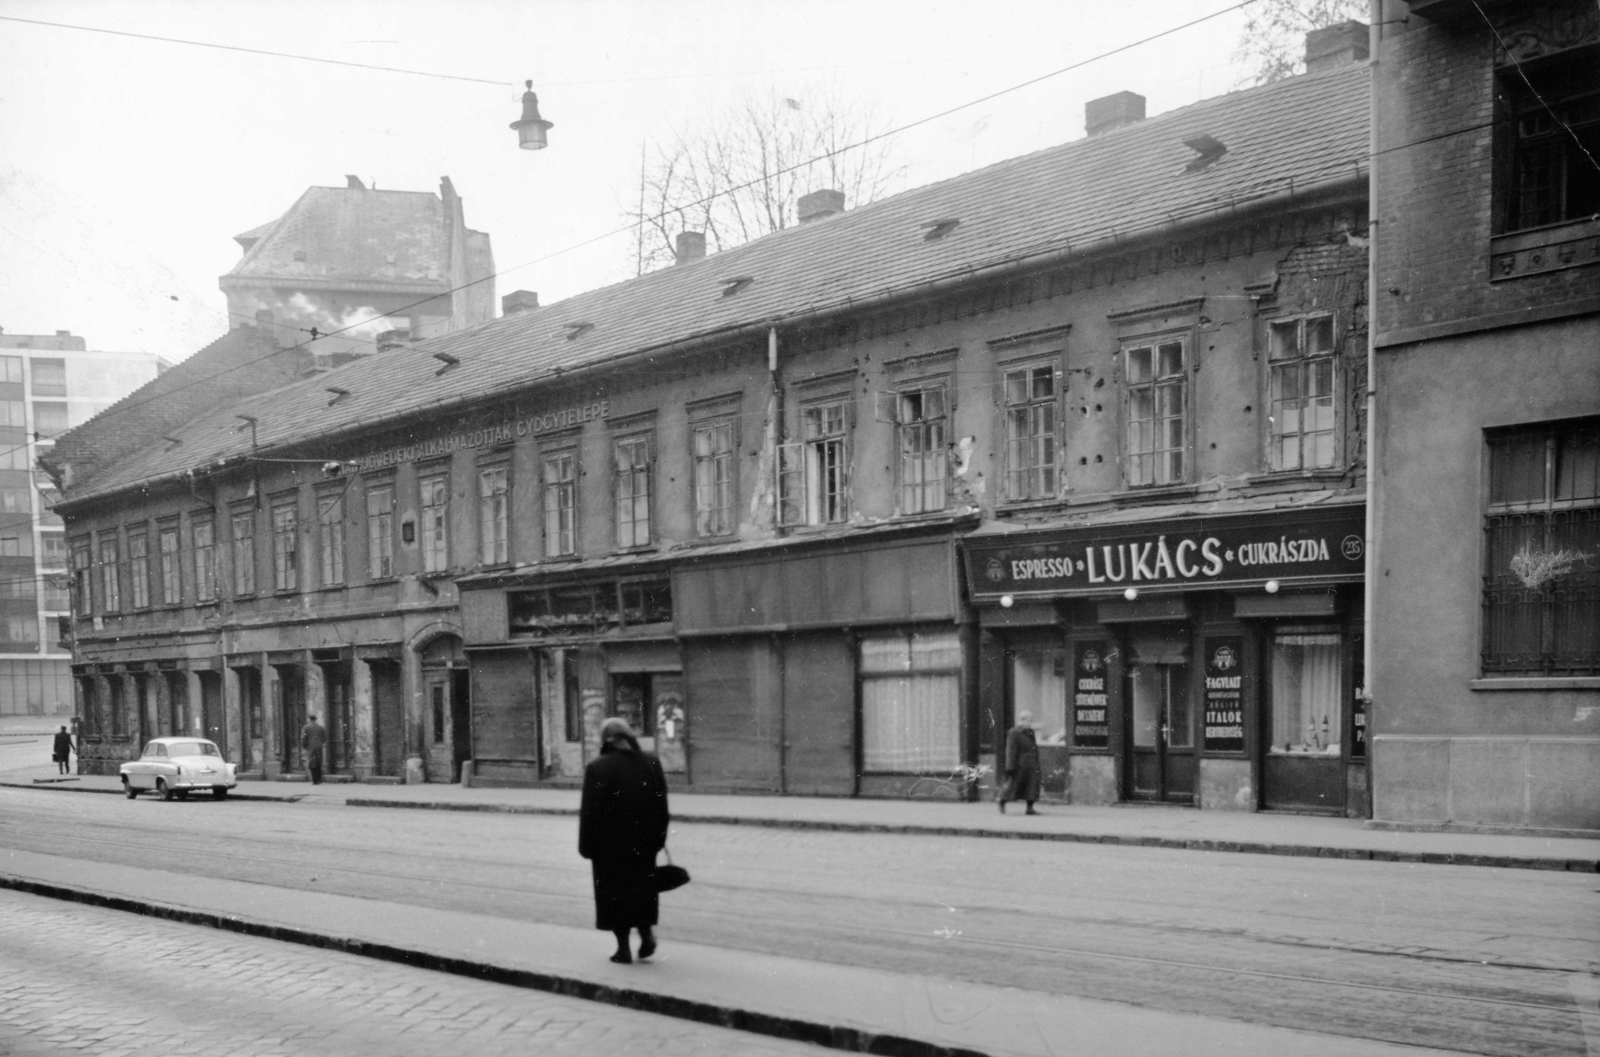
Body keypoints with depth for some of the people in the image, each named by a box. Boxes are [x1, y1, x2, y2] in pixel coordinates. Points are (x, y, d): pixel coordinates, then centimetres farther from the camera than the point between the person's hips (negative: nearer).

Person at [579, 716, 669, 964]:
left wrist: (586, 846, -4)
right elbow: (662, 806, 4)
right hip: (643, 842, 4)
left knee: (615, 891, 6)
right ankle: (646, 933, 7)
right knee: (642, 886, 19)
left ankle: (623, 948, 8)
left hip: (610, 844, -4)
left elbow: (590, 811, -11)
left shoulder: (597, 768, -13)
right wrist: (658, 839, 12)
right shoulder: (651, 763, 1)